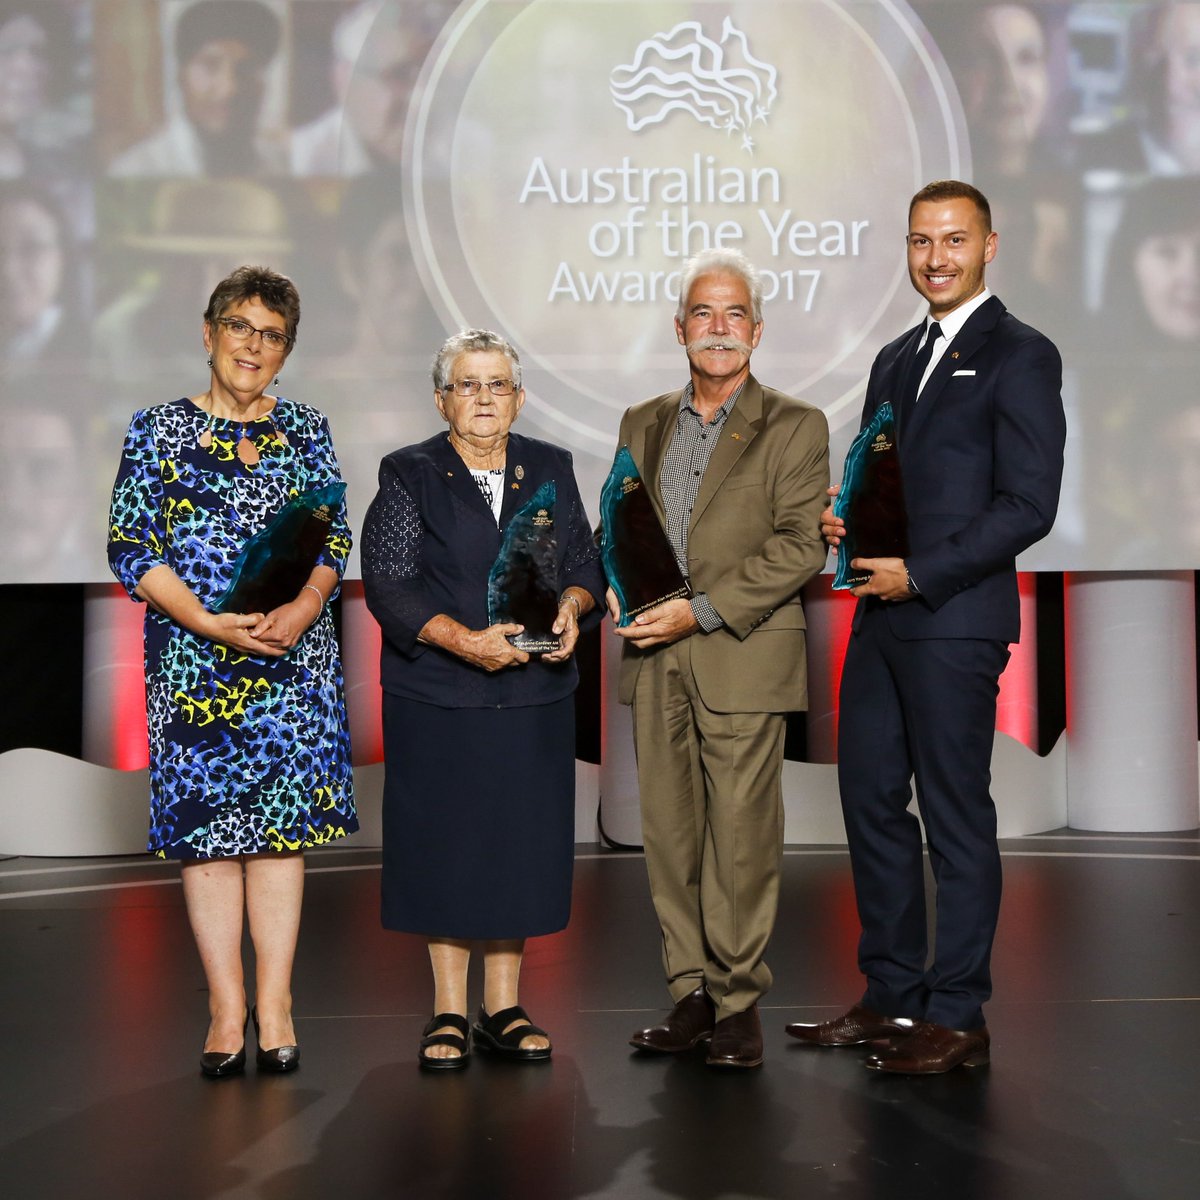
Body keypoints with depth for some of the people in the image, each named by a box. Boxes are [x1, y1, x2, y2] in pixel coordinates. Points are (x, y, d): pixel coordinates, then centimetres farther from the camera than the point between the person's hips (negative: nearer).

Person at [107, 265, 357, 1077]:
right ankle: (227, 1006, 8)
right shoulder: (158, 430, 3)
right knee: (204, 822, 0)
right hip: (195, 661, -1)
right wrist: (212, 623, -14)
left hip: (295, 656, 1)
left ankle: (274, 1002, 9)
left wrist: (303, 608, -13)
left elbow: (335, 542, 7)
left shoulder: (308, 431, 10)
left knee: (283, 819, 1)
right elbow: (131, 550, -2)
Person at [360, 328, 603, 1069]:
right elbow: (388, 584, -8)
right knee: (446, 844, 2)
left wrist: (571, 608, -9)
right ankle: (449, 1014, 14)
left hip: (534, 695, 3)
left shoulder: (550, 470, 11)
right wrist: (464, 640, -19)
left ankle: (505, 1009, 17)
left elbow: (586, 560, 13)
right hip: (438, 697, -3)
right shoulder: (409, 476, 0)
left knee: (521, 842, 5)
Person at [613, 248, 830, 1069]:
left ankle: (739, 1002, 9)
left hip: (741, 658, -4)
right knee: (670, 833, 6)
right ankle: (693, 994, 15)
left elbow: (801, 546, -7)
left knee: (741, 836, -3)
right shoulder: (643, 424, 17)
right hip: (655, 662, 5)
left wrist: (701, 611, -14)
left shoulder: (794, 427, 2)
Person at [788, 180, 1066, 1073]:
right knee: (871, 800, 11)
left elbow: (1029, 505, -13)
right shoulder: (897, 360, 19)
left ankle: (957, 1017, 10)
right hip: (883, 620, 8)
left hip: (955, 622, -8)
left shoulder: (1020, 356, -5)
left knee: (957, 816, 0)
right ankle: (892, 998, 23)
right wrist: (839, 521, 1)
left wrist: (918, 575, -16)